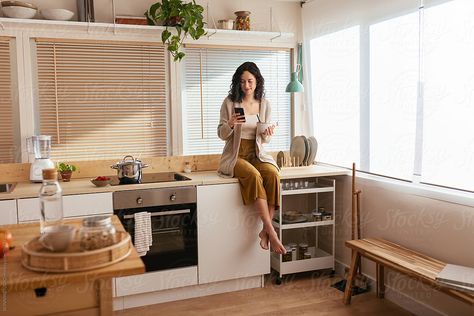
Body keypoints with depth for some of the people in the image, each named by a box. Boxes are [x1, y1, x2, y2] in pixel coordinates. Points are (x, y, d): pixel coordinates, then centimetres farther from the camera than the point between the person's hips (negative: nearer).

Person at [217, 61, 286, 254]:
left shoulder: (264, 104, 7)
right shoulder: (229, 102, -2)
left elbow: (264, 140, 10)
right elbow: (222, 135, 1)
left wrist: (267, 134, -14)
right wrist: (230, 124, -20)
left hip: (256, 154, 3)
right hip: (235, 155, -3)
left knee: (273, 174, -30)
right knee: (253, 175, -34)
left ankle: (265, 231, -23)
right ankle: (271, 231, -31)